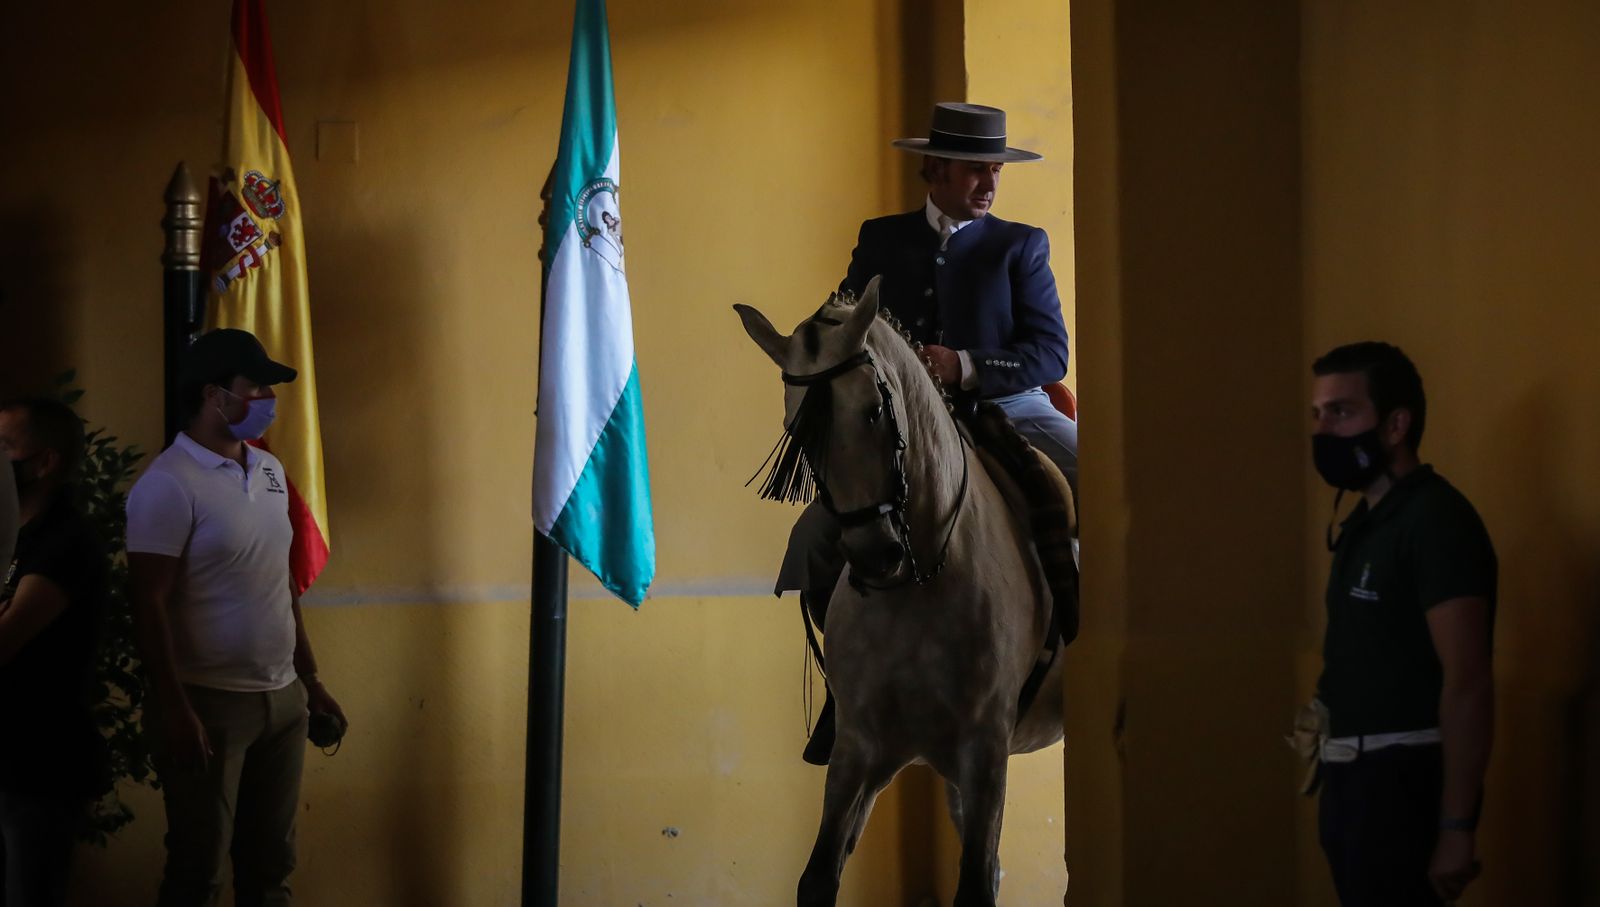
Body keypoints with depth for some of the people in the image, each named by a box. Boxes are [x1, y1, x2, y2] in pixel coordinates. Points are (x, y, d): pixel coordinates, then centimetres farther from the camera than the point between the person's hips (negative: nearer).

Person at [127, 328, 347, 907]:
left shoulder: (269, 471, 10)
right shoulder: (169, 484, -13)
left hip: (281, 699, 7)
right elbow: (149, 605, -16)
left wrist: (310, 679, 17)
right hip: (210, 705, -7)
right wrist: (175, 711, -20)